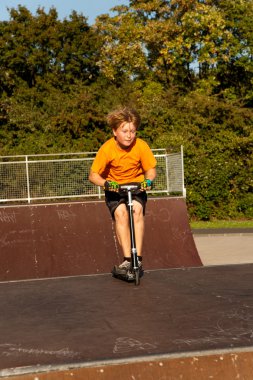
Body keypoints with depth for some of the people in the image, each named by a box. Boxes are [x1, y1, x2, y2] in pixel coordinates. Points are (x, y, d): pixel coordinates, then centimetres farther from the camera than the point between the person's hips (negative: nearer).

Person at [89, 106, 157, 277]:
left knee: (137, 209, -27)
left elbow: (151, 169, -6)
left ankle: (138, 257, -23)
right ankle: (127, 260, -25)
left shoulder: (141, 146, -18)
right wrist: (106, 183, -33)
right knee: (120, 212, -27)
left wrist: (148, 180, -27)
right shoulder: (107, 148, -21)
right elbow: (93, 175, -14)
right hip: (115, 188, -1)